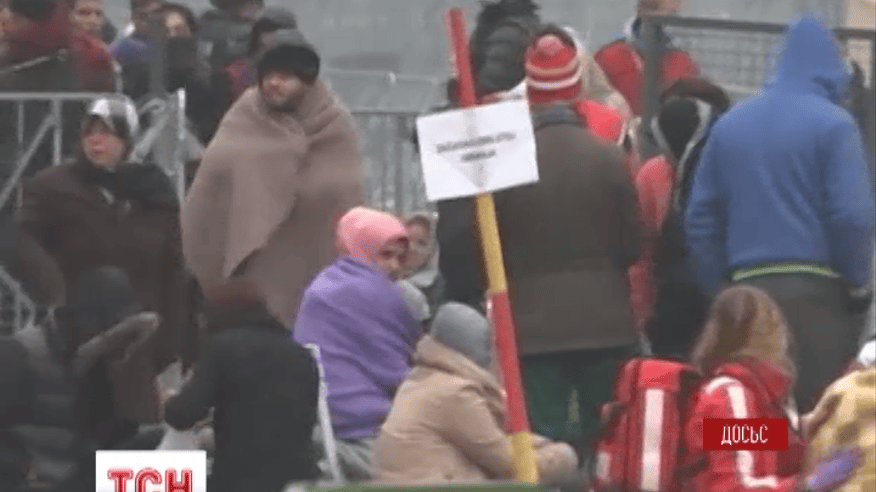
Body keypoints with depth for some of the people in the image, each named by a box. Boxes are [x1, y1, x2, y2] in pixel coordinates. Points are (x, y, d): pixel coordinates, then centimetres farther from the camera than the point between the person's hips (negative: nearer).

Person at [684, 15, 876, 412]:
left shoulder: (729, 124, 13)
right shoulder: (831, 124, -5)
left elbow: (700, 218, 12)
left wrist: (718, 291, 16)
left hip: (747, 293, 5)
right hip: (816, 291, -5)